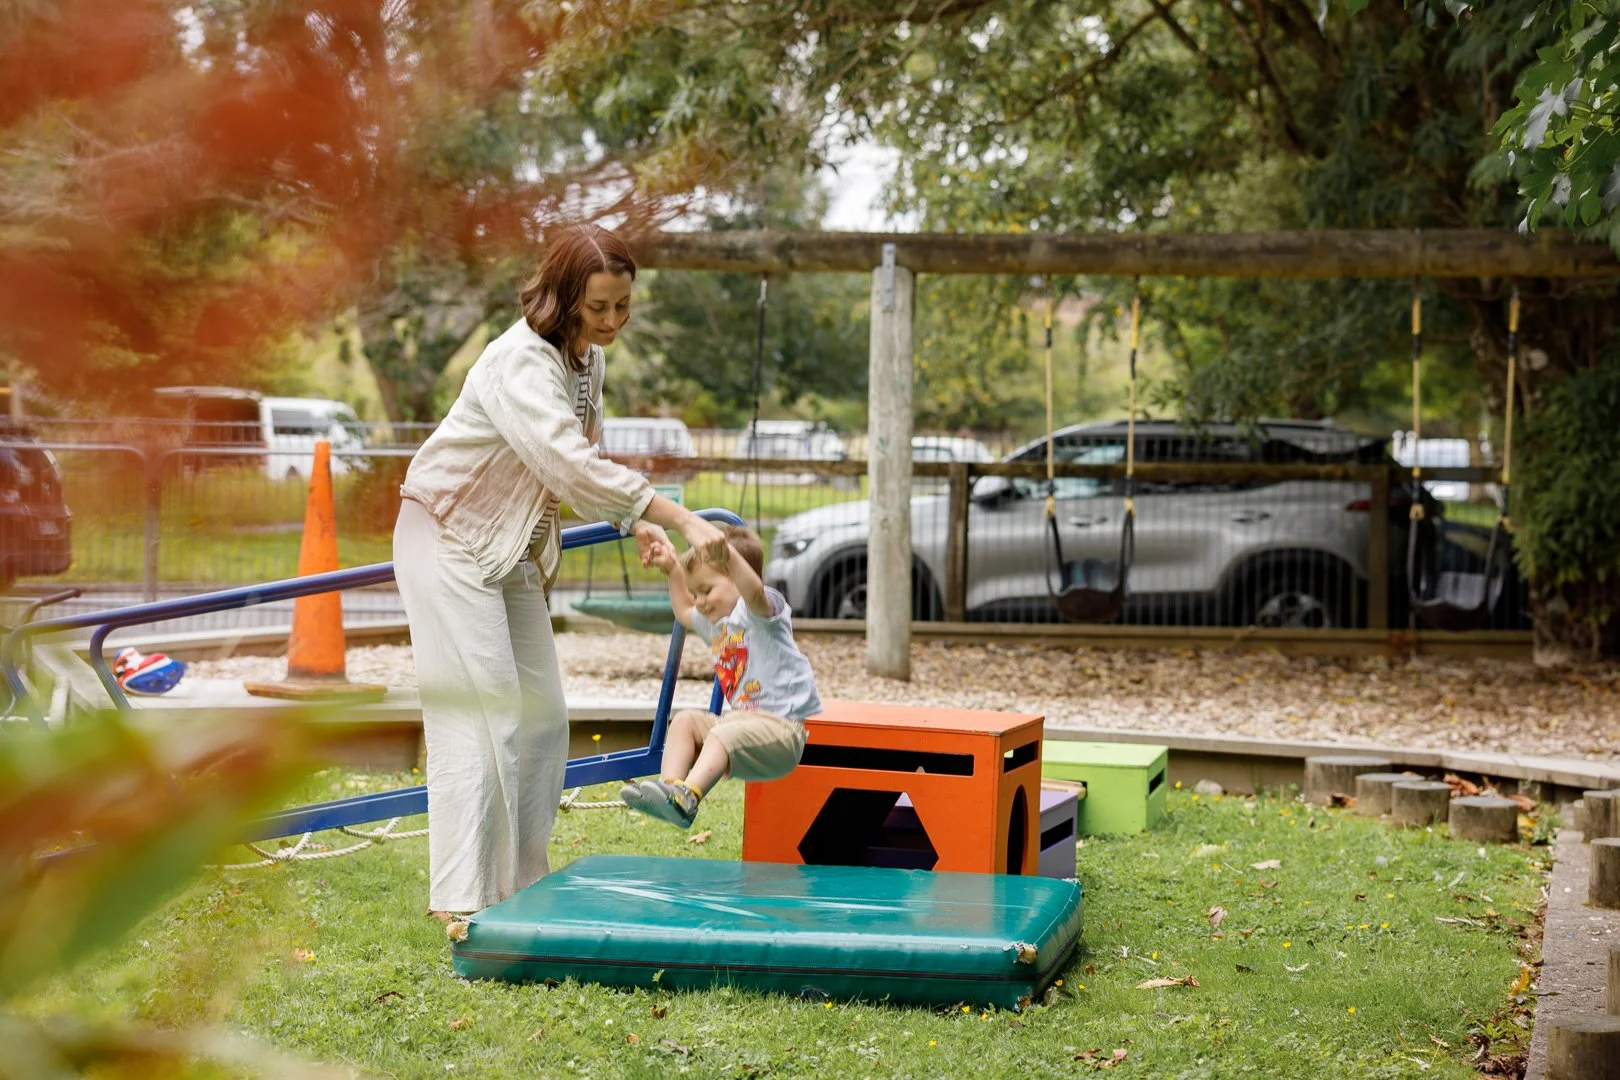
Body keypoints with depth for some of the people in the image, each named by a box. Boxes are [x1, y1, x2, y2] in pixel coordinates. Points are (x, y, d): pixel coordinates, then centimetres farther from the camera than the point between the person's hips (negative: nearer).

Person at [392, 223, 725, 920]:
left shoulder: (590, 359, 3)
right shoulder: (521, 361, -26)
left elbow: (581, 467, 11)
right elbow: (573, 467, -37)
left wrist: (635, 523, -7)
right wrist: (682, 520, -38)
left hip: (511, 549, 9)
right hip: (449, 541, -9)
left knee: (541, 715, 9)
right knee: (482, 713, -13)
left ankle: (519, 884, 20)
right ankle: (461, 900, -9)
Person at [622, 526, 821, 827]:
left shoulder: (759, 610, -8)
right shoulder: (715, 622, 22)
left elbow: (754, 591, -35)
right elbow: (684, 612, 45)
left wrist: (727, 553, -50)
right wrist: (674, 570, 36)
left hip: (784, 728, -10)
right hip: (743, 722, 10)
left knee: (722, 734, -33)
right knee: (686, 720, -2)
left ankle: (686, 796, -51)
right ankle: (670, 784, -20)